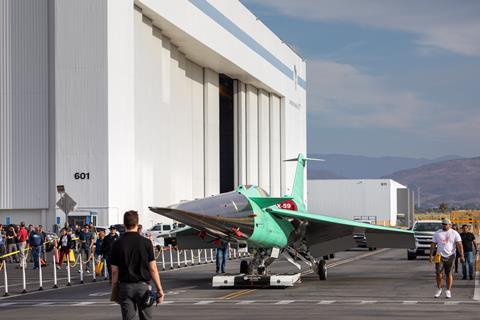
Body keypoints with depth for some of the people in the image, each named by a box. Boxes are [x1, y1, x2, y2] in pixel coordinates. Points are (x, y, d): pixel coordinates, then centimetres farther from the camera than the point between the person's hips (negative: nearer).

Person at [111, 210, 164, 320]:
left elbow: (115, 272, -1)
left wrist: (114, 291, 8)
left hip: (125, 287, 1)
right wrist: (159, 289, 1)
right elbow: (153, 269, -5)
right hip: (143, 286, -1)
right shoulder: (146, 243, -5)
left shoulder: (118, 244, -3)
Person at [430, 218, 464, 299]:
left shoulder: (454, 233, 1)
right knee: (438, 272, -9)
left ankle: (448, 291, 10)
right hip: (440, 255, 1)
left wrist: (461, 256, -14)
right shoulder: (437, 233, 9)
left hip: (450, 256, -1)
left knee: (448, 273, 2)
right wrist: (431, 255, 2)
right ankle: (439, 289, 6)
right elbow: (433, 245, 9)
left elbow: (459, 245, -5)